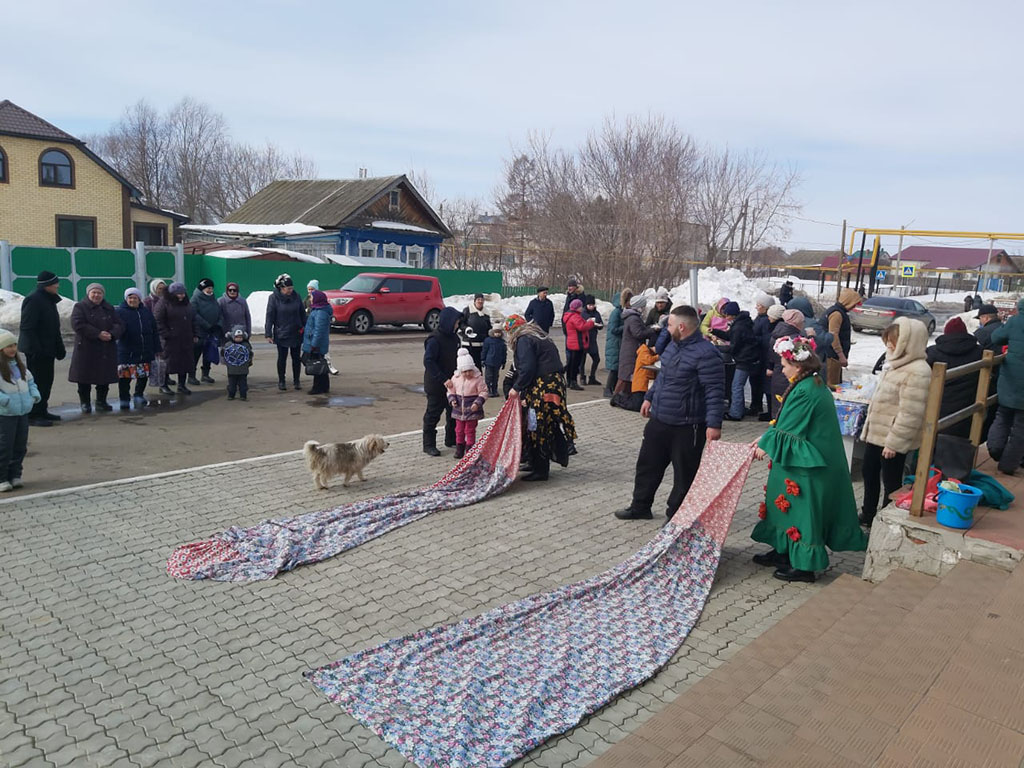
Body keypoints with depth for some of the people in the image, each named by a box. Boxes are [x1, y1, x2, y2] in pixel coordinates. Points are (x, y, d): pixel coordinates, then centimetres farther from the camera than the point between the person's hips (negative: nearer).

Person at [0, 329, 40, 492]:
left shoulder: (19, 364, 11)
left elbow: (30, 381, 18)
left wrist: (35, 394, 3)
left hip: (23, 411, 7)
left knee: (21, 446, 11)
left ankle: (15, 476, 22)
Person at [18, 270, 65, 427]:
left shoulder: (49, 300, 14)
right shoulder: (33, 300, -16)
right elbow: (27, 327, -21)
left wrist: (59, 348, 18)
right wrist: (35, 349, -24)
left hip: (47, 350, 9)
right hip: (36, 351, -9)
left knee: (46, 381, 14)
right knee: (37, 382, -5)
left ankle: (42, 411, 25)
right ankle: (33, 415, 2)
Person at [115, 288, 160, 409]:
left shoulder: (146, 312, 10)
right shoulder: (120, 312, -1)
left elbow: (154, 332, 12)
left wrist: (157, 349, 11)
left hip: (145, 352, 4)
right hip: (126, 352, -4)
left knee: (144, 376, 9)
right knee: (125, 377, 0)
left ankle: (139, 395, 26)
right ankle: (124, 400, 13)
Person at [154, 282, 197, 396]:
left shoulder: (187, 303, 14)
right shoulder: (163, 303, -6)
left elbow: (193, 320, 19)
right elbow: (158, 322, -11)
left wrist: (195, 335, 12)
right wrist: (166, 335, -17)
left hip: (186, 341, 6)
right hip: (170, 341, -6)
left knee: (185, 362, 7)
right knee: (168, 362, -1)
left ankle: (181, 385, 17)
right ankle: (164, 386, 10)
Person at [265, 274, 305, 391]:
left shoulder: (295, 297, 0)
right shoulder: (274, 298, -8)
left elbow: (302, 314, 8)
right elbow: (269, 317, -7)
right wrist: (268, 334, -10)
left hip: (296, 333, 3)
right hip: (281, 334, -2)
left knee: (296, 357, 9)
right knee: (282, 357, 6)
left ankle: (296, 380, 21)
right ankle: (281, 381, 18)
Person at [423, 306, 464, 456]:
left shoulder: (454, 338, 7)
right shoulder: (434, 340, -18)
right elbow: (428, 361, -24)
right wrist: (443, 379, -28)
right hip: (436, 386, -8)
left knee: (454, 412, 15)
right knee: (433, 414, 2)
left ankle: (451, 439, 31)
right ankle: (428, 445, 12)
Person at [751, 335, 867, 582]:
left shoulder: (805, 392, -23)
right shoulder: (815, 385, 8)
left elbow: (788, 431, -18)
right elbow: (789, 423, 13)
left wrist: (766, 445, -4)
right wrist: (766, 438, 8)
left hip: (806, 466, -10)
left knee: (802, 511, 1)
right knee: (787, 506, 18)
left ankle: (804, 566, 13)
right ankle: (783, 552, 31)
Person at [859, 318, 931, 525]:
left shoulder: (917, 372, -22)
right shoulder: (895, 364, 9)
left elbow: (910, 414, -25)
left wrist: (894, 442, -22)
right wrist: (868, 427, 20)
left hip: (892, 440, -10)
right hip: (876, 434, 10)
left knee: (891, 481, 5)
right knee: (869, 474, 20)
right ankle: (868, 514, 37)